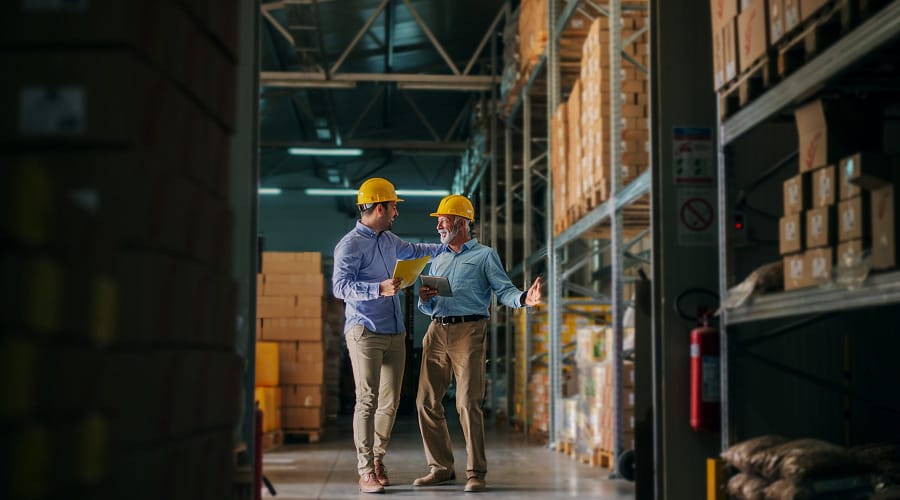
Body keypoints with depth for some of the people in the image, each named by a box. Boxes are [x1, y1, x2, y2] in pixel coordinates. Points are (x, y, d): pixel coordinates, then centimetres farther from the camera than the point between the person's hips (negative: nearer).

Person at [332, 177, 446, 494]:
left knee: (390, 402, 6)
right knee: (367, 400, -10)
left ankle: (377, 460, 21)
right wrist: (379, 288, -27)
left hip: (394, 334, 8)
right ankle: (366, 472, -7)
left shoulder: (388, 240, 18)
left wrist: (447, 247, 38)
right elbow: (340, 286, -19)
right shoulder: (350, 244, -8)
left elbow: (413, 251, 38)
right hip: (365, 332, -8)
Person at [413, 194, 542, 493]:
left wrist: (524, 299, -26)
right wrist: (424, 299, 0)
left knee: (468, 403, -10)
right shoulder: (438, 261, 23)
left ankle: (476, 472, -3)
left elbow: (503, 291, -5)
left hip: (468, 332, -6)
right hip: (437, 332, 6)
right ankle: (441, 467, 14)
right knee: (426, 401, 2)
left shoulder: (484, 256, 7)